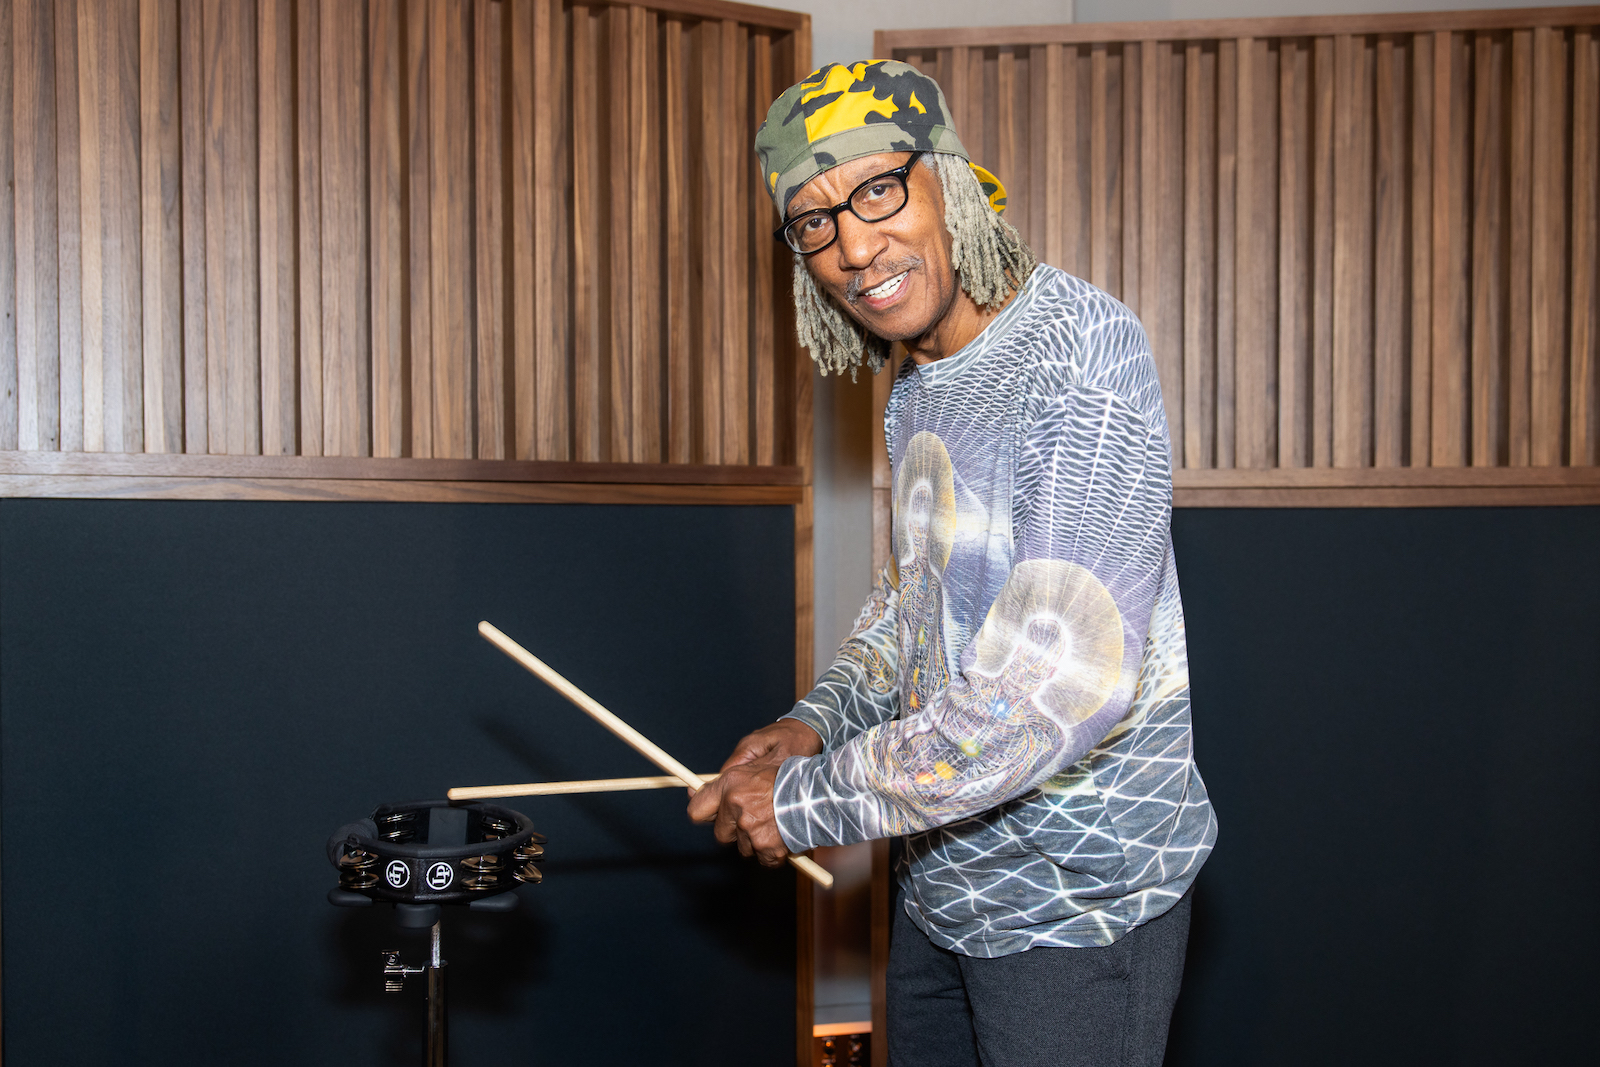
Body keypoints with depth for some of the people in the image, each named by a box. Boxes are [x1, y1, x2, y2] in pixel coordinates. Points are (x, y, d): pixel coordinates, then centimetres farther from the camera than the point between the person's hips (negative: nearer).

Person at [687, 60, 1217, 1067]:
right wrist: (818, 721, 2)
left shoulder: (1080, 343, -23)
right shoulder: (918, 383, 6)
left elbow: (1067, 678, -32)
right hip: (945, 880, 8)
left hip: (1077, 899, -8)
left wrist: (813, 798, -23)